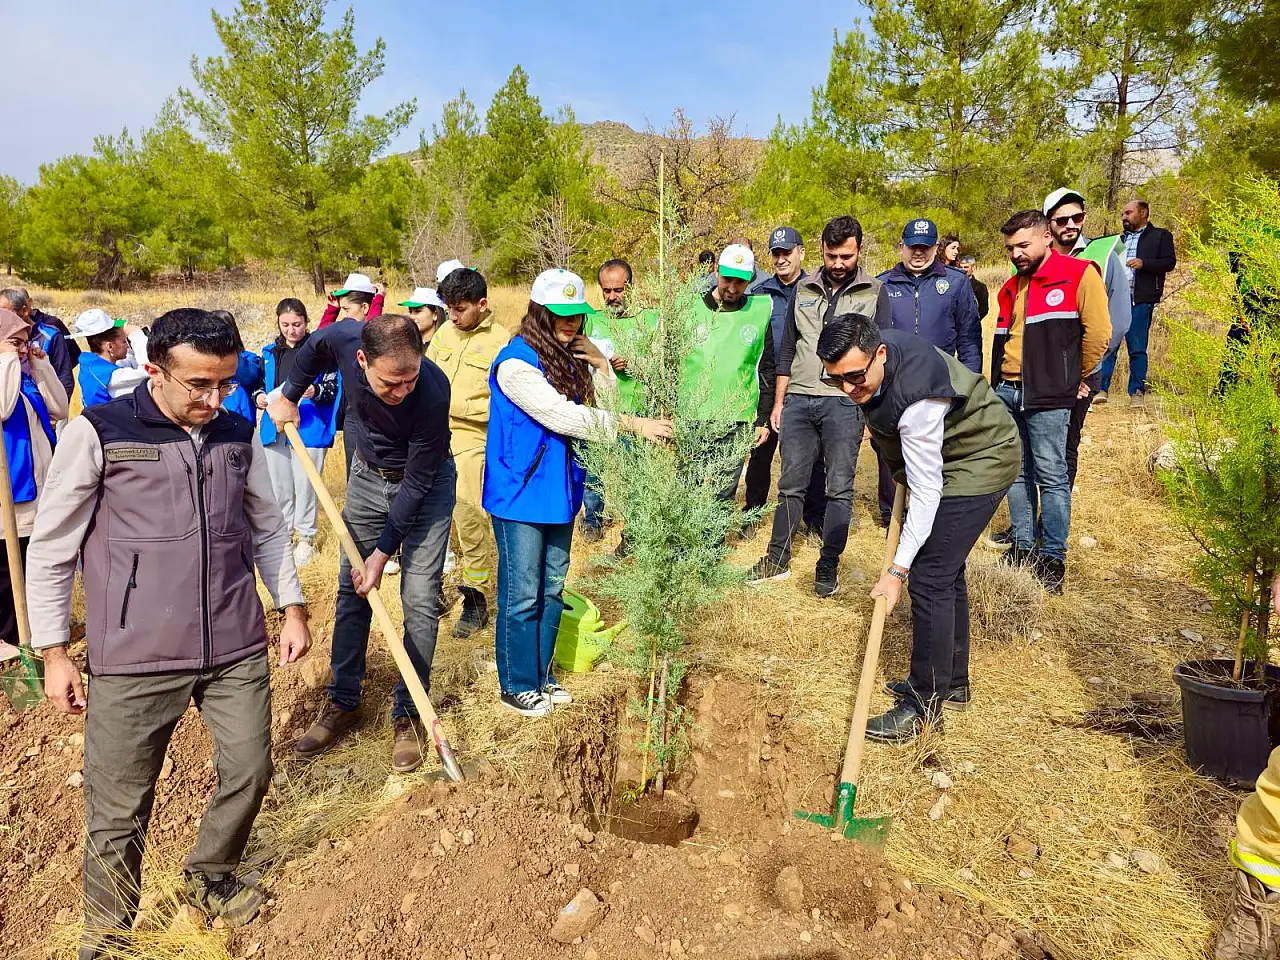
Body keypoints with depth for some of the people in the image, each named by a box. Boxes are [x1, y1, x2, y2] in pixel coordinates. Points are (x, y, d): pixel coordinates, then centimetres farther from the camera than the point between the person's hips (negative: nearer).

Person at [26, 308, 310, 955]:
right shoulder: (97, 433, -8)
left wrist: (292, 608, 11)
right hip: (135, 660, -3)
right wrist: (54, 653, -2)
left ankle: (212, 876, 41)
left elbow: (267, 528, 15)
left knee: (249, 770, 11)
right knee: (118, 810, 7)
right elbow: (49, 549, -2)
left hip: (238, 648, 4)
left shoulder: (239, 435, 4)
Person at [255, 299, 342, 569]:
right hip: (275, 428, 5)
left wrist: (315, 392, -25)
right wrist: (259, 397, -1)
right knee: (278, 485, 11)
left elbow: (333, 388, -6)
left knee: (305, 484, 1)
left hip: (308, 429, -5)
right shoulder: (270, 353, 12)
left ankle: (306, 539, 16)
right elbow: (261, 384, 20)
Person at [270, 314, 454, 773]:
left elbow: (417, 482, -26)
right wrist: (288, 396, 11)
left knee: (420, 600, -5)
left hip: (425, 484, -4)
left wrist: (383, 551, -21)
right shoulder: (343, 338, -27)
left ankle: (407, 712, 9)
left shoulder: (433, 392, -36)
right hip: (368, 476, 4)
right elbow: (313, 348, 1)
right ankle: (343, 701, 24)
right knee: (351, 590, 10)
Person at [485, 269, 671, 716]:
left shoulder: (571, 357, 7)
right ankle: (517, 686, 19)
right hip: (521, 493, -7)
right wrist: (634, 424, -25)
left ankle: (542, 675, 31)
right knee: (522, 595, 3)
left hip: (560, 490, 7)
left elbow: (604, 408, 7)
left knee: (551, 590, 16)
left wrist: (601, 364, -8)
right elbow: (563, 416, -25)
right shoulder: (516, 362, -17)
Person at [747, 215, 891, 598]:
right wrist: (778, 402, 12)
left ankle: (828, 567, 11)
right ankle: (778, 559, 19)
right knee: (791, 483, 8)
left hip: (844, 401, -3)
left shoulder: (875, 292, 5)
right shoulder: (804, 290, 13)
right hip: (798, 399, 3)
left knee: (839, 488, 2)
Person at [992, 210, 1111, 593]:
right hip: (1007, 393, 7)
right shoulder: (1011, 287, 16)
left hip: (1047, 397, -6)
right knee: (1017, 473, 12)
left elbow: (1098, 333, -8)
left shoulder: (1079, 275, -6)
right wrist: (997, 384, 15)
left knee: (1051, 476, -1)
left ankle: (1053, 558, 9)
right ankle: (1023, 546, 23)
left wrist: (1077, 377, 3)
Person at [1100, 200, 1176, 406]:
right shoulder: (1119, 239, 25)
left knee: (1137, 349, -1)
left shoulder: (1160, 236, 10)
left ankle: (1137, 392, 6)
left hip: (1140, 300, -4)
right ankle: (1101, 388, -5)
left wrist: (1144, 263, -17)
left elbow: (1170, 262, -1)